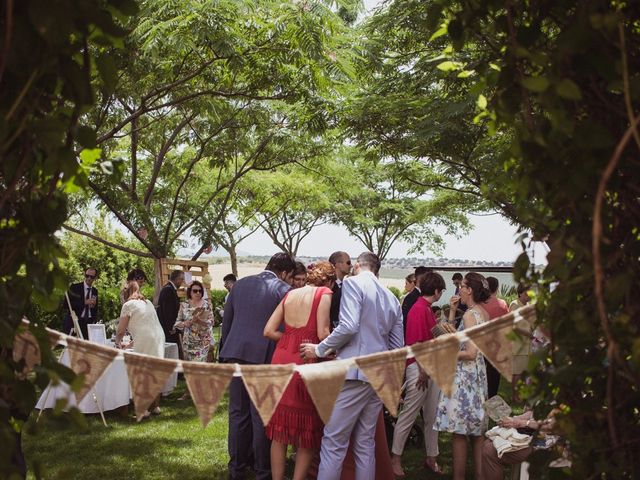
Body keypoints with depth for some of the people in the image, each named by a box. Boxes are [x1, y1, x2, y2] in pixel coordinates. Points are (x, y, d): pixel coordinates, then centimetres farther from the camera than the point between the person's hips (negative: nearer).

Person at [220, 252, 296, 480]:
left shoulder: (240, 284, 11)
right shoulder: (283, 290, -5)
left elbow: (226, 320, 13)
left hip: (236, 353, 5)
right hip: (264, 356, -4)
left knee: (238, 413, 14)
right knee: (261, 416, 5)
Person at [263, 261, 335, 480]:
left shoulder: (289, 295, 15)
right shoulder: (324, 293, -2)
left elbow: (269, 331, 9)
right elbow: (322, 334, -12)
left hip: (282, 358, 6)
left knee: (280, 429, 12)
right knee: (308, 430, 7)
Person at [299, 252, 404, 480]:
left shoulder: (353, 283, -4)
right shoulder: (392, 298, 17)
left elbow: (349, 326, -17)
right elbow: (397, 346, 16)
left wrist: (319, 350, -7)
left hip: (355, 373, -7)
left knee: (333, 443, -4)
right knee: (365, 444, 13)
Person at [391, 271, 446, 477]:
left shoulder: (428, 309, 14)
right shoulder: (419, 309, -15)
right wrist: (422, 371, -18)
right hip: (419, 367, -9)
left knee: (432, 416, 13)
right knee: (408, 415, -1)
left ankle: (431, 458, 23)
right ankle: (395, 459, 9)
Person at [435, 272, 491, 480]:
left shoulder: (470, 314, -17)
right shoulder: (483, 313, 10)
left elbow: (470, 353, -22)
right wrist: (452, 311, 8)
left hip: (464, 375, -9)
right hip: (478, 373, 9)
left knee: (459, 432, -2)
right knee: (477, 431, 14)